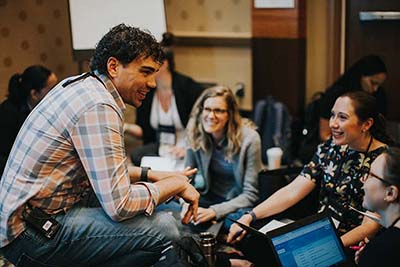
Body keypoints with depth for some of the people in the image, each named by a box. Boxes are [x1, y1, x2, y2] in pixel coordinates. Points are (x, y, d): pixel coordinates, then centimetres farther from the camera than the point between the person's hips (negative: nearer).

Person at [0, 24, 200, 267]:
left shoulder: (81, 85, 11)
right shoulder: (98, 108, -20)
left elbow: (104, 168, 22)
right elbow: (119, 205, -25)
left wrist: (152, 175, 12)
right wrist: (176, 184, -10)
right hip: (32, 236, -10)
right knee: (164, 229, -20)